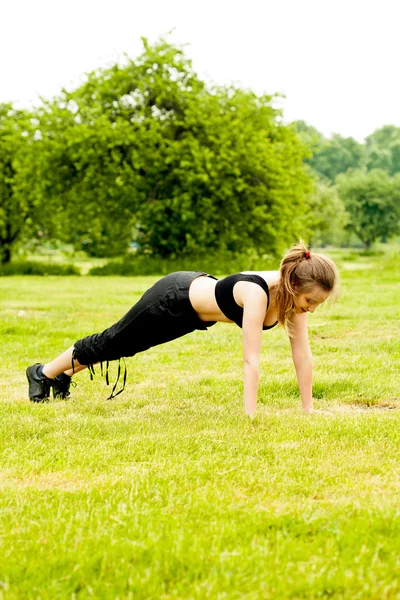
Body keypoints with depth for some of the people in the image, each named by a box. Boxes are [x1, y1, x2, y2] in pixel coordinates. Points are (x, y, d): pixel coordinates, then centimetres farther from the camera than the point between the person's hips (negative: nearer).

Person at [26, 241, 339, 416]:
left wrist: (309, 410, -16)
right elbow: (252, 361, -44)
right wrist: (250, 418, -43)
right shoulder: (257, 293, -43)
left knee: (123, 346, 27)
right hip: (173, 298, -7)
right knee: (112, 342, 17)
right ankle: (44, 373, 43)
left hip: (198, 292, 7)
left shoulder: (294, 293, -22)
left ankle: (64, 375, 52)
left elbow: (303, 355, -16)